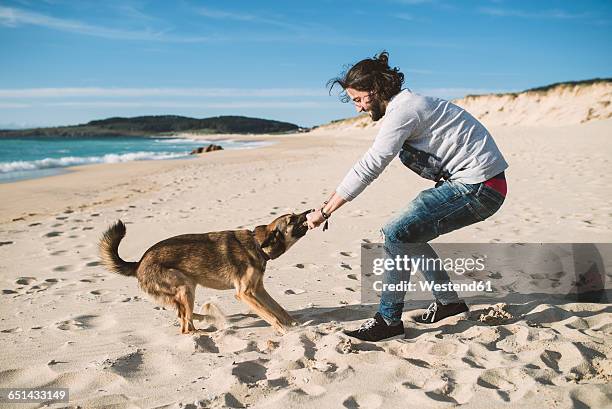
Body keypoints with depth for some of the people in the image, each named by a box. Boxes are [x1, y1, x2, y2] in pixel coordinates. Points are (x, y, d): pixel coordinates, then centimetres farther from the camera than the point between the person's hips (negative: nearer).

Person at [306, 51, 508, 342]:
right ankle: (449, 301, 25)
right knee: (407, 232, 13)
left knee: (397, 233, -12)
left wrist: (324, 212, -13)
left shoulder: (403, 110, -16)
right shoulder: (404, 104, 15)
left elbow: (368, 168, -19)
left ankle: (389, 321, -4)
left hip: (479, 187, -10)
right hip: (474, 184, 10)